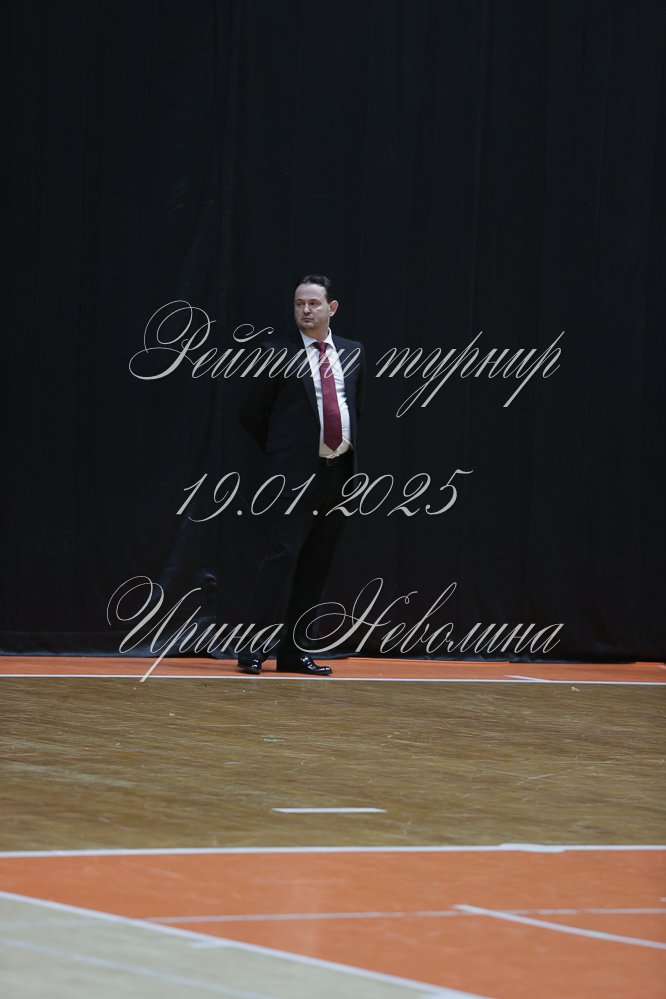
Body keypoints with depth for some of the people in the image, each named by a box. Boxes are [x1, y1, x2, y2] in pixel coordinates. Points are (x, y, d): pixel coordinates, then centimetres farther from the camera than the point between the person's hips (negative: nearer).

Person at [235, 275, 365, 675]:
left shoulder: (353, 352, 12)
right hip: (296, 473, -5)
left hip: (340, 472, 5)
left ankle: (295, 651, 10)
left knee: (317, 565, 6)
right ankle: (255, 648, -13)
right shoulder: (279, 354, -1)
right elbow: (252, 412, 4)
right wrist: (282, 451, 8)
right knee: (283, 554, -15)